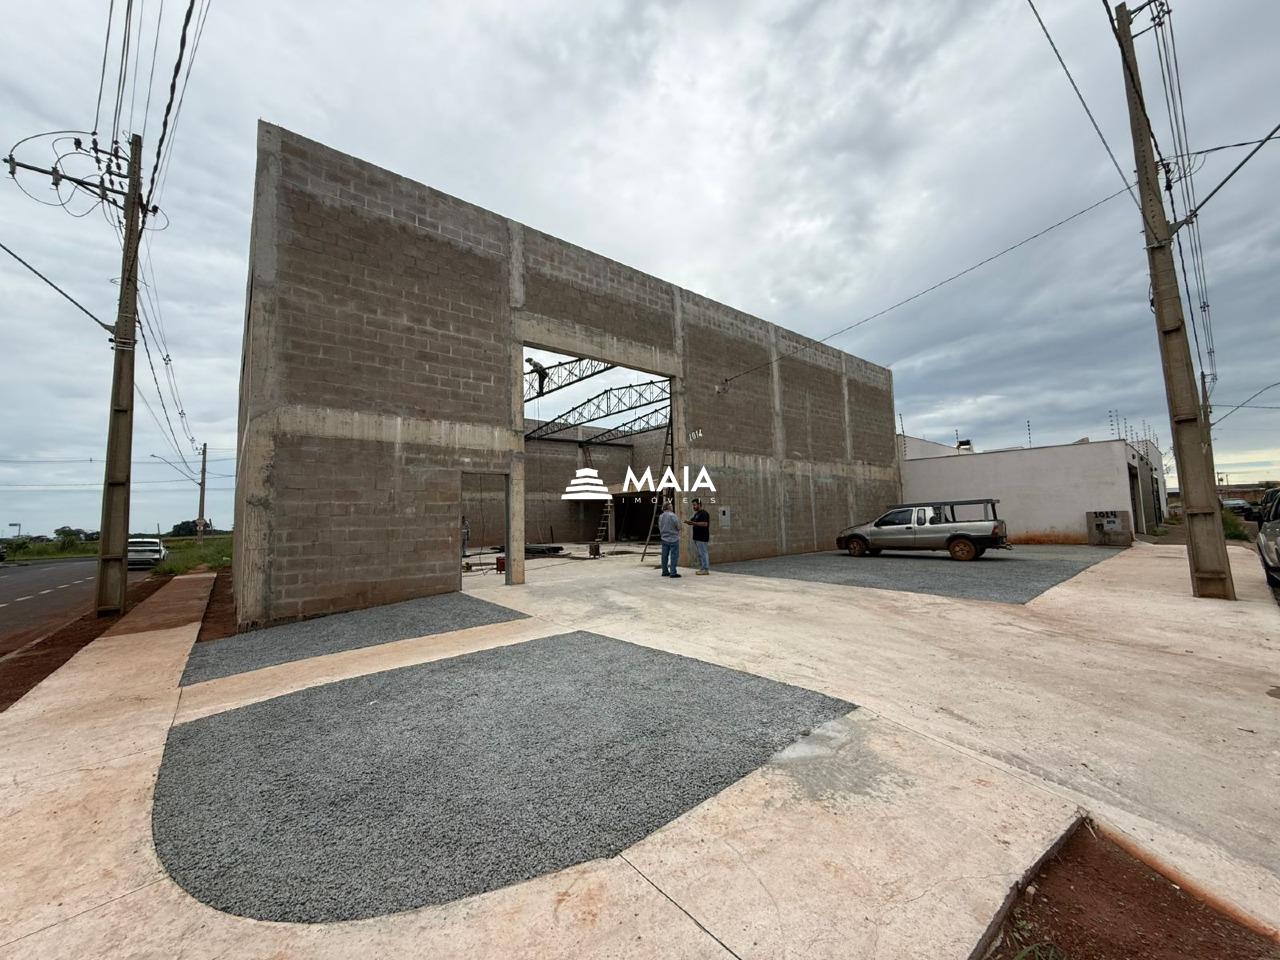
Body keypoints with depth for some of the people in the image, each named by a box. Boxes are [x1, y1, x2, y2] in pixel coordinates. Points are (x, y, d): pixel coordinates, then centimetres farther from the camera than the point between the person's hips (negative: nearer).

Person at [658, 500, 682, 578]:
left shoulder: (661, 517, 2)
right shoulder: (673, 516, -18)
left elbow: (660, 528, 9)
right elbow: (678, 527, -12)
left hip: (664, 539, 7)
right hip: (673, 539, -6)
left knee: (665, 556, 13)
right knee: (674, 556, -1)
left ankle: (665, 571, 21)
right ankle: (673, 573, 0)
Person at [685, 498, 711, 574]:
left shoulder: (704, 513, -12)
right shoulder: (696, 514, 19)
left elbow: (705, 524, -22)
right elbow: (694, 522, 23)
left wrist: (693, 523, -24)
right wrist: (689, 522, 1)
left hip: (702, 538, -10)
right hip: (696, 537, 10)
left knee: (703, 553, -6)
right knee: (698, 554, 12)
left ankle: (706, 569, -2)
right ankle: (701, 568, 19)